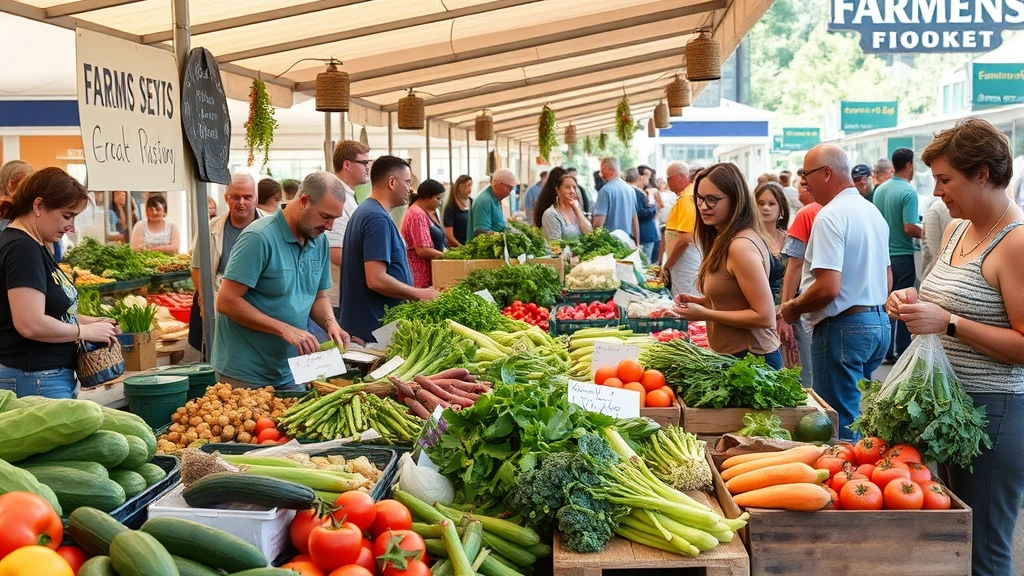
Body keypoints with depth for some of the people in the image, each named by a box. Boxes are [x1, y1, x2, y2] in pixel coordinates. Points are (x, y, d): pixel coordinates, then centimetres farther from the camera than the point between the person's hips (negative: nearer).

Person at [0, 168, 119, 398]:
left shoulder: (33, 246, 15)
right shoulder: (22, 249, -16)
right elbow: (31, 324, -25)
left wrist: (84, 320, 9)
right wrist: (86, 331, -12)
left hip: (51, 376, 10)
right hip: (35, 382, -10)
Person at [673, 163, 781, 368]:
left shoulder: (741, 246, -20)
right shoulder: (724, 240, 11)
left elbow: (765, 316, -21)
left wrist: (704, 314, -18)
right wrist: (701, 301, 4)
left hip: (750, 358, -9)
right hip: (733, 356, 9)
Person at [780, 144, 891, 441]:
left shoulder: (831, 216, -17)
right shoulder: (873, 212, 13)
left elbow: (828, 288, -24)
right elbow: (887, 280, 21)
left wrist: (793, 308, -9)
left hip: (844, 328, -10)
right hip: (879, 323, 10)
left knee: (843, 424, -1)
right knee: (863, 414, 18)